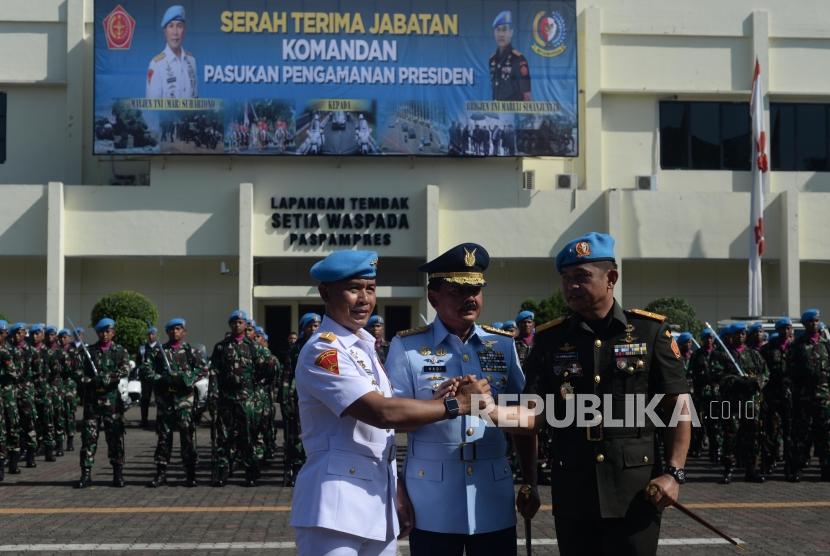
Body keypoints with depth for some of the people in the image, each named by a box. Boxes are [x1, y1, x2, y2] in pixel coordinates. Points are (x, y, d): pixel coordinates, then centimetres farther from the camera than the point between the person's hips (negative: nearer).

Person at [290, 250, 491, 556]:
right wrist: (456, 403, -16)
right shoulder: (323, 351, -13)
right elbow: (381, 412, -23)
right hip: (336, 508, -8)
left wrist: (432, 399, -1)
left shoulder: (365, 347, 15)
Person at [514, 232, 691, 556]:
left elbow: (678, 407, 0)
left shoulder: (651, 331, 0)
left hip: (636, 493, -2)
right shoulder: (549, 340, 4)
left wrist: (674, 473, -10)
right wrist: (529, 483, 3)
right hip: (572, 494, 2)